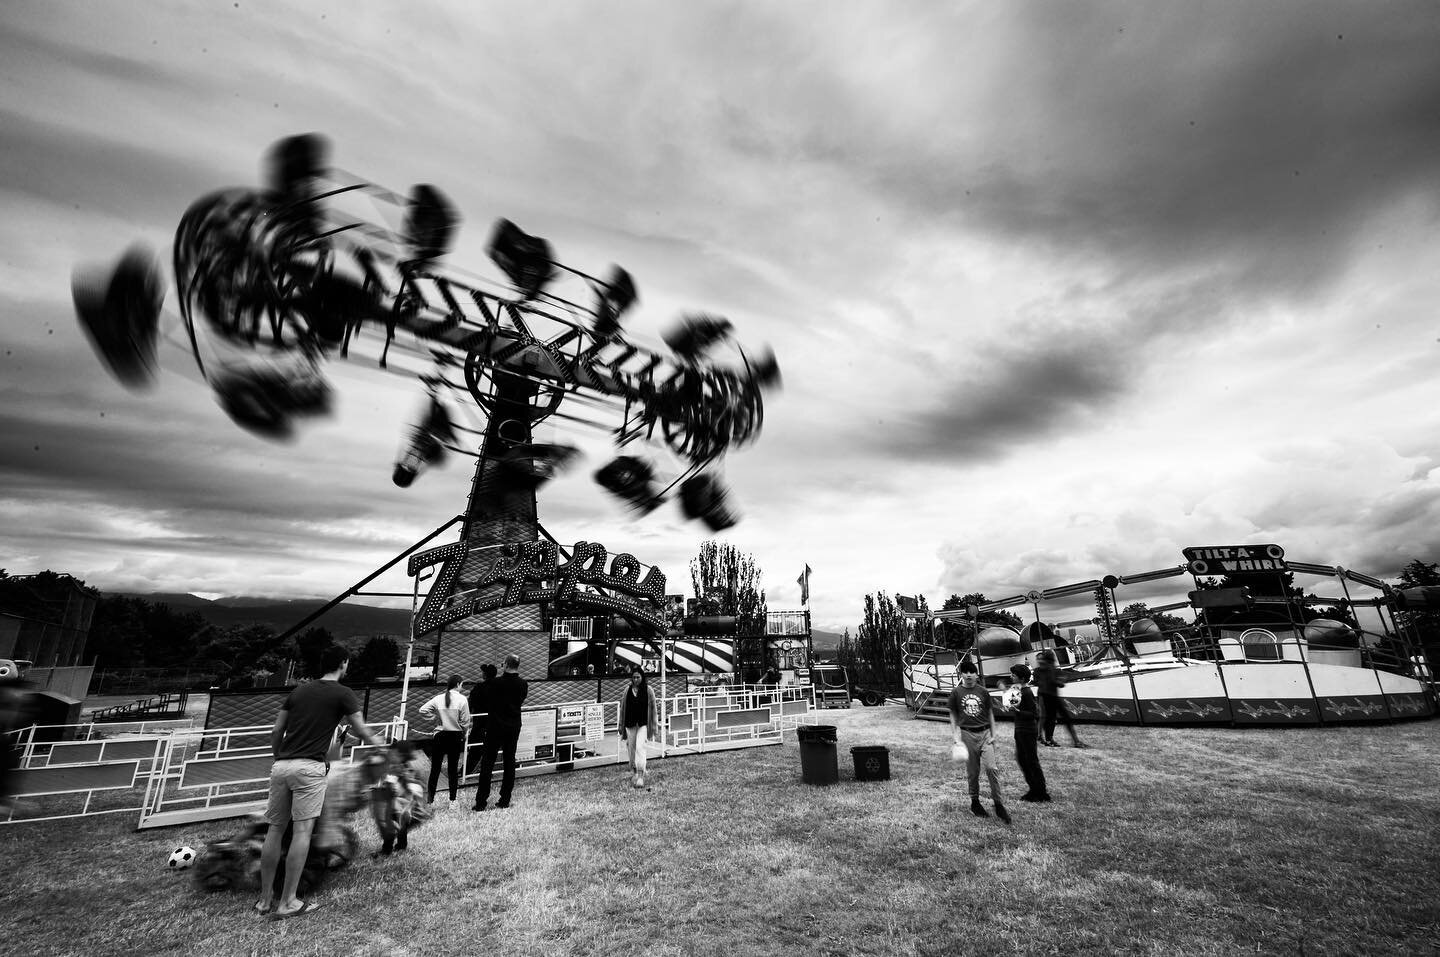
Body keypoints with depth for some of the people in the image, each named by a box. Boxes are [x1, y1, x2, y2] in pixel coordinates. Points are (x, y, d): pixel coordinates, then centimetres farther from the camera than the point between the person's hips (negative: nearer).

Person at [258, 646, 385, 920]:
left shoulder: (300, 690, 15)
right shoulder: (343, 694, -1)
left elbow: (276, 731, 16)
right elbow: (362, 732, 1)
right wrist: (377, 741, 22)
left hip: (281, 765, 6)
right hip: (310, 767, -6)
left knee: (275, 829, 13)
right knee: (302, 831, -1)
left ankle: (265, 899, 21)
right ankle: (287, 903, 2)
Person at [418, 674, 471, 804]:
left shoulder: (438, 698, -4)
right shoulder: (462, 699, -11)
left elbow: (422, 710, -7)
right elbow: (465, 721, -9)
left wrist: (435, 718, 7)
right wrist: (464, 734, 9)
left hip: (440, 736, 2)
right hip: (455, 736, -2)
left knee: (435, 768, 11)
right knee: (453, 768, 9)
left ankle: (430, 798, 14)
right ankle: (452, 799, 16)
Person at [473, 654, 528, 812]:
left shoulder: (496, 682, -14)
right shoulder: (523, 684, -3)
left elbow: (489, 702, -3)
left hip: (496, 726, -3)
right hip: (514, 727, 3)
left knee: (487, 763, 5)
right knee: (509, 763, 12)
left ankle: (481, 802, 5)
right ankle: (505, 800, 16)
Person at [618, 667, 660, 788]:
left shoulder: (648, 690, -4)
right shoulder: (627, 691, 2)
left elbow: (653, 708, 0)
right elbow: (622, 708, 8)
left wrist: (654, 724, -1)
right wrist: (621, 726, 8)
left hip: (643, 723, -3)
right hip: (630, 723, 3)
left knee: (640, 747, -13)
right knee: (631, 748, 10)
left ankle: (641, 775, -11)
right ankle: (633, 771, 30)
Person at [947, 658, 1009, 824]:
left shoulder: (983, 692, 4)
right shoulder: (956, 693, 0)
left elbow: (990, 714, 10)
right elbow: (953, 717, 5)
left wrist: (993, 735, 5)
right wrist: (955, 736, -1)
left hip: (985, 733, 1)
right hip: (967, 734, -1)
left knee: (991, 768, -11)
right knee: (972, 772, 6)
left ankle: (998, 804, 1)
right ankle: (974, 803, 23)